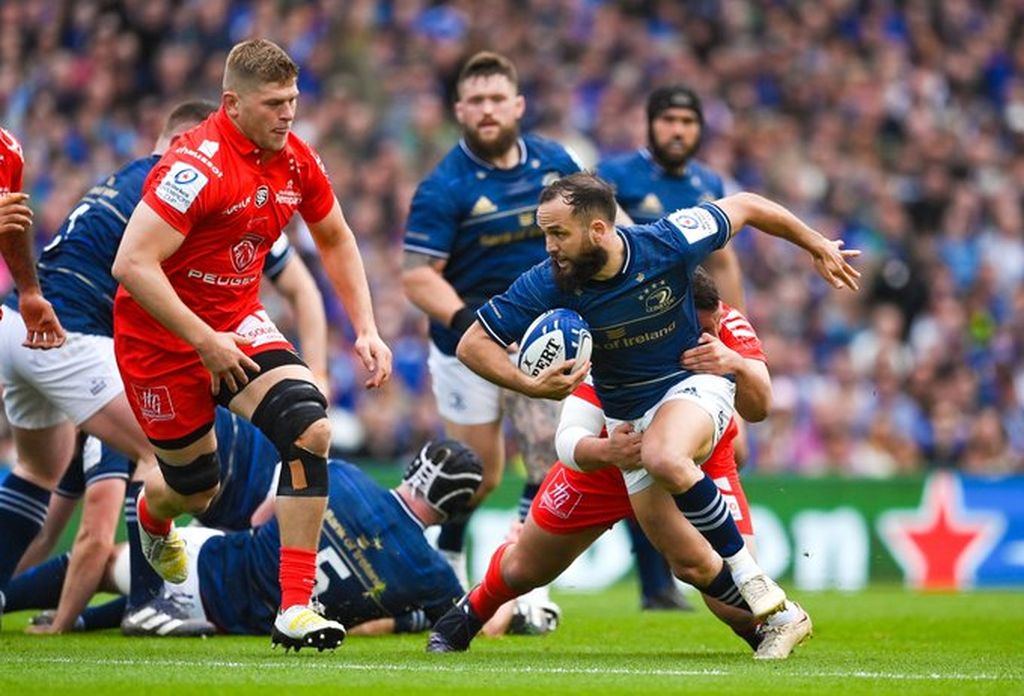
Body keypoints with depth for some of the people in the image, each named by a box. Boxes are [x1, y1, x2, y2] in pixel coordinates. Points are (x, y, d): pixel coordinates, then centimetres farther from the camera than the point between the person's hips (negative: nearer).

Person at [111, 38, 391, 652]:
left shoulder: (296, 160, -4)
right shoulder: (197, 168, -26)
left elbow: (336, 240, 14)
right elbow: (132, 265, -30)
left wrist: (366, 329, 6)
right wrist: (204, 341, -28)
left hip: (237, 324, 6)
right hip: (161, 338, -5)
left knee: (312, 428, -20)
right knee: (196, 488, 8)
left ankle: (296, 608, -17)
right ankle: (153, 512, 51)